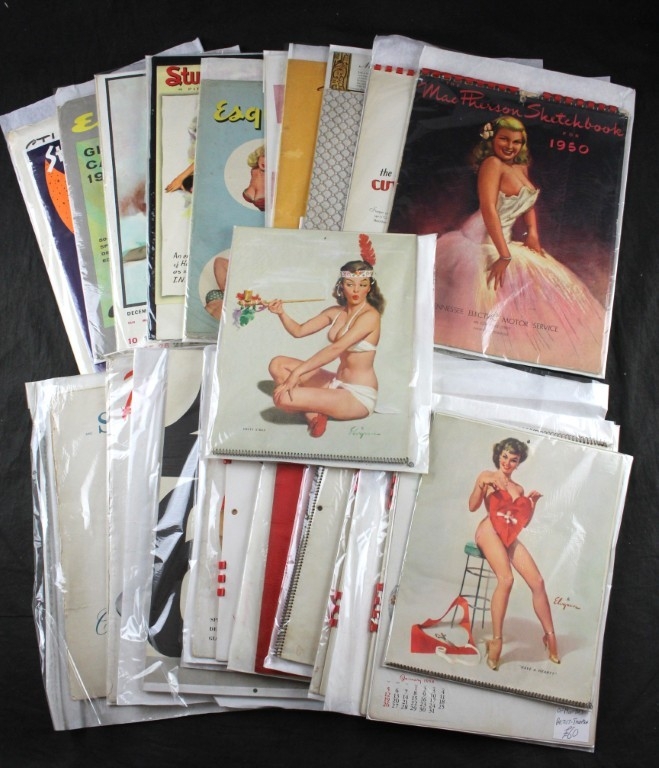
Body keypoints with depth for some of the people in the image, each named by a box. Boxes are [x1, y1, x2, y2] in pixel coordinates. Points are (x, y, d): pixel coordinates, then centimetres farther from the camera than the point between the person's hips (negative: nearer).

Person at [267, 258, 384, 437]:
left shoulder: (370, 316, -17)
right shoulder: (335, 312, 8)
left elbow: (336, 348, -27)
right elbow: (299, 331, 10)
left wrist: (297, 372, -31)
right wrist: (282, 314, -11)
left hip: (358, 396, -9)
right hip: (337, 383, 9)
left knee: (282, 397, -24)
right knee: (277, 364, 4)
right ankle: (314, 413, -7)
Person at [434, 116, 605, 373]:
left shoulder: (521, 168, 13)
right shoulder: (492, 163, -14)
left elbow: (528, 205, 20)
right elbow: (488, 209, -23)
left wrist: (533, 233, -1)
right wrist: (504, 255, -29)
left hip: (504, 240, 10)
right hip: (484, 243, -10)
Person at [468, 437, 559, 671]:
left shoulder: (518, 489, 24)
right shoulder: (487, 476, 9)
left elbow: (524, 522, 21)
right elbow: (472, 506, 0)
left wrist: (534, 502, 8)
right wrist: (482, 485, -15)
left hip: (511, 537, 6)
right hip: (489, 531, -5)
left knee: (537, 582, -10)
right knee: (506, 579, -29)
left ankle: (549, 636, 5)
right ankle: (496, 640, -25)